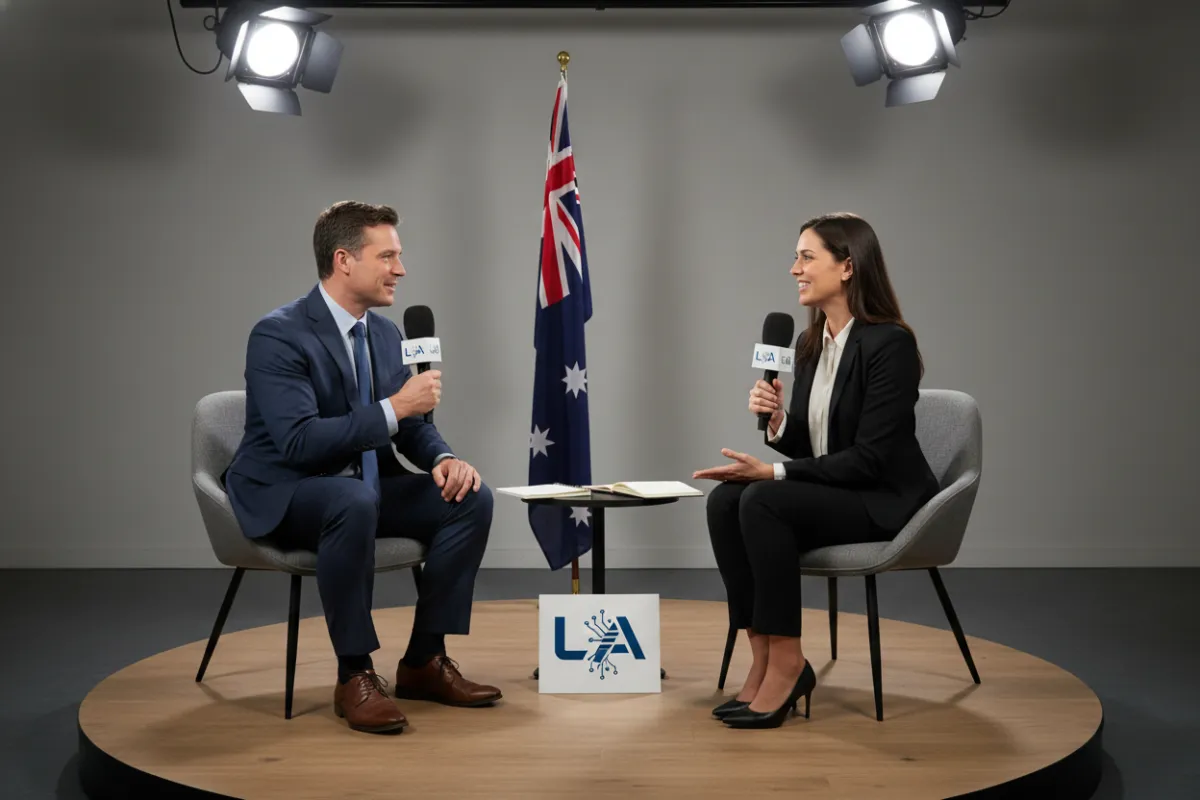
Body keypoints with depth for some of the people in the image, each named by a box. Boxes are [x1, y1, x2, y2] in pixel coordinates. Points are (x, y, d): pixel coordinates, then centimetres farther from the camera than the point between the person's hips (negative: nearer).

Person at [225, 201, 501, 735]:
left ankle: (424, 661, -2)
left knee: (471, 498, -10)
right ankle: (354, 676, -25)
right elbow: (299, 441, -29)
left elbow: (408, 425, 10)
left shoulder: (385, 333, 6)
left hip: (360, 489, 8)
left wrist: (444, 459, -12)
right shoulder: (278, 335, -19)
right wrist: (392, 408, -29)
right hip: (283, 494, -8)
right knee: (355, 501, -40)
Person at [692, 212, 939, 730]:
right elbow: (805, 448, 12)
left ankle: (787, 665, -20)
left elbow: (868, 457, -21)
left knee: (763, 502, -30)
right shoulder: (810, 344, 8)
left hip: (886, 502, -8)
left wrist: (775, 472, -21)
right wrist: (776, 421, -10)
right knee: (725, 500, -18)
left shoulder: (890, 343, -17)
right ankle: (762, 658, -15)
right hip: (830, 492, 8)